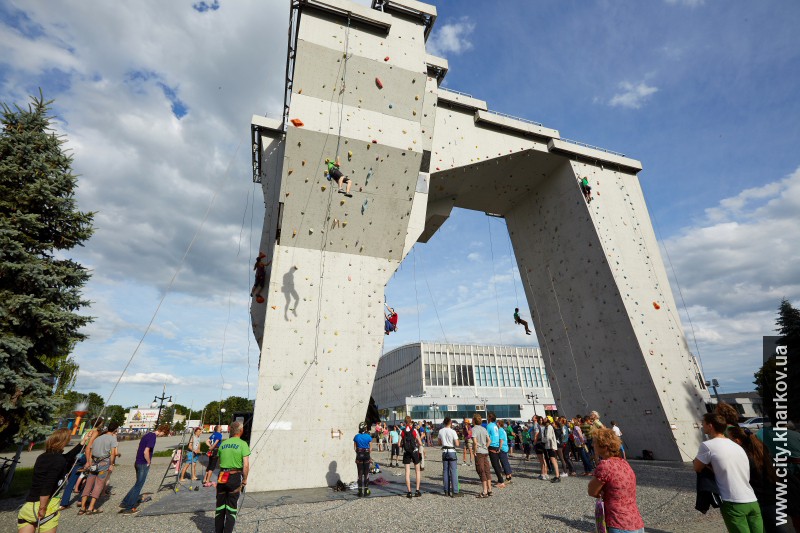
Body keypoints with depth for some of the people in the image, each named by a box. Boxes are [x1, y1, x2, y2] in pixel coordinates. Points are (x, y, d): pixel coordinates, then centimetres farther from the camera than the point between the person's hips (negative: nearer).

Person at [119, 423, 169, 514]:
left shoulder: (148, 434, 9)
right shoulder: (152, 437, -21)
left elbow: (141, 449, 17)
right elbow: (146, 452, -25)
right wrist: (149, 462, -10)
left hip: (138, 462, 9)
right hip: (143, 464, -9)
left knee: (138, 484, 22)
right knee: (138, 485, 2)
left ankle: (125, 502, 27)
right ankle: (129, 508, 9)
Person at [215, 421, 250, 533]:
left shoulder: (223, 444, 6)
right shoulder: (242, 444, -10)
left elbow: (219, 463, 12)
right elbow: (246, 465, -13)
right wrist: (245, 479, -1)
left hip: (222, 477, 5)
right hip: (235, 477, -4)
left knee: (220, 508, 18)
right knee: (231, 509, 8)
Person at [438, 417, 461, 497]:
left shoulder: (441, 431, 1)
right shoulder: (452, 431, -14)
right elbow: (457, 444, -14)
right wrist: (452, 441, 5)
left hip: (444, 452, 5)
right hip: (452, 452, -5)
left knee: (445, 472, 11)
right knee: (453, 472, 1)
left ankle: (446, 491, 17)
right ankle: (454, 492, 2)